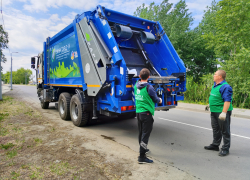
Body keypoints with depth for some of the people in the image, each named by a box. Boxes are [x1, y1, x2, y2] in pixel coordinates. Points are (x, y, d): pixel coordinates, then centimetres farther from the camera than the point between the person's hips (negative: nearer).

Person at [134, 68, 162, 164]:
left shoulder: (136, 86, 3)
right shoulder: (149, 87, -17)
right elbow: (155, 99, -5)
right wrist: (160, 100, 18)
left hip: (138, 112, 7)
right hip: (146, 113, -7)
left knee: (141, 132, 21)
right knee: (145, 134, -3)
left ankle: (142, 148, 41)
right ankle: (142, 157, 0)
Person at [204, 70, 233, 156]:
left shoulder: (225, 87, -20)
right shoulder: (215, 85, 11)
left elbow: (227, 101, -26)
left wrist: (223, 113, -32)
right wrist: (210, 105, 31)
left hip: (222, 112, -10)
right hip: (214, 111, 10)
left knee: (225, 131, 3)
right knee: (216, 129, 20)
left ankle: (225, 149, 14)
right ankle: (215, 145, 34)